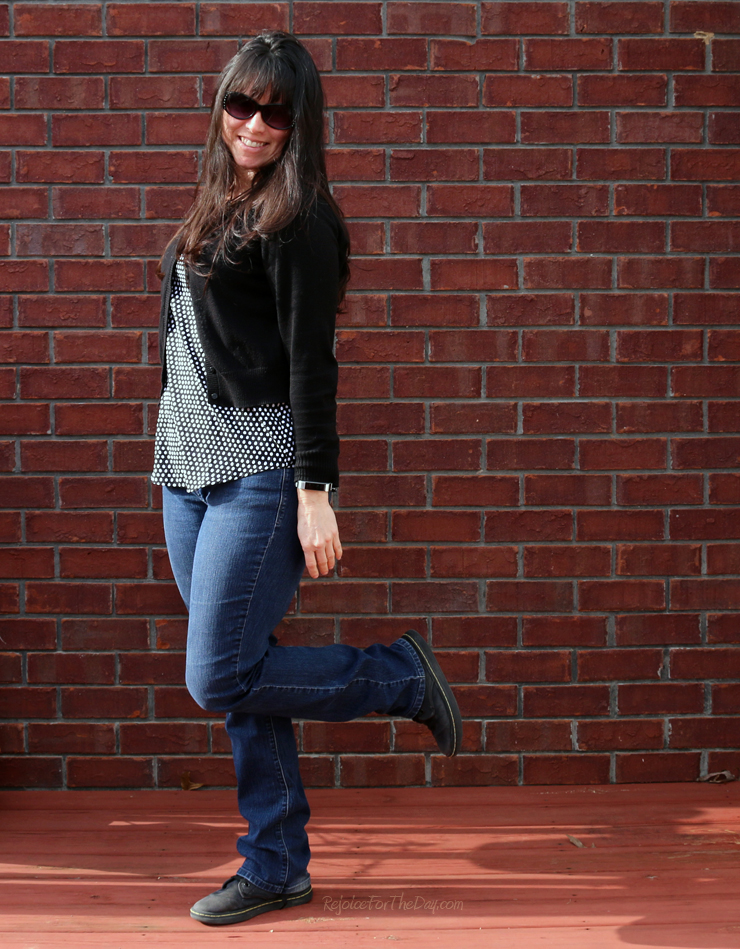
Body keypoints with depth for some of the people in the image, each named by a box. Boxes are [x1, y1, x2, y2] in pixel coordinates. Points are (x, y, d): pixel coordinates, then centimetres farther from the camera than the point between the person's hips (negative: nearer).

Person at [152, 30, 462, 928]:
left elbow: (312, 363, -14)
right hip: (189, 466, 8)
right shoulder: (217, 210, 16)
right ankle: (275, 868, 19)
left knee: (221, 681, -9)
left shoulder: (296, 217, -9)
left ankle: (401, 676, 10)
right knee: (239, 683, 9)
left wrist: (315, 494, -17)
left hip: (260, 468, -8)